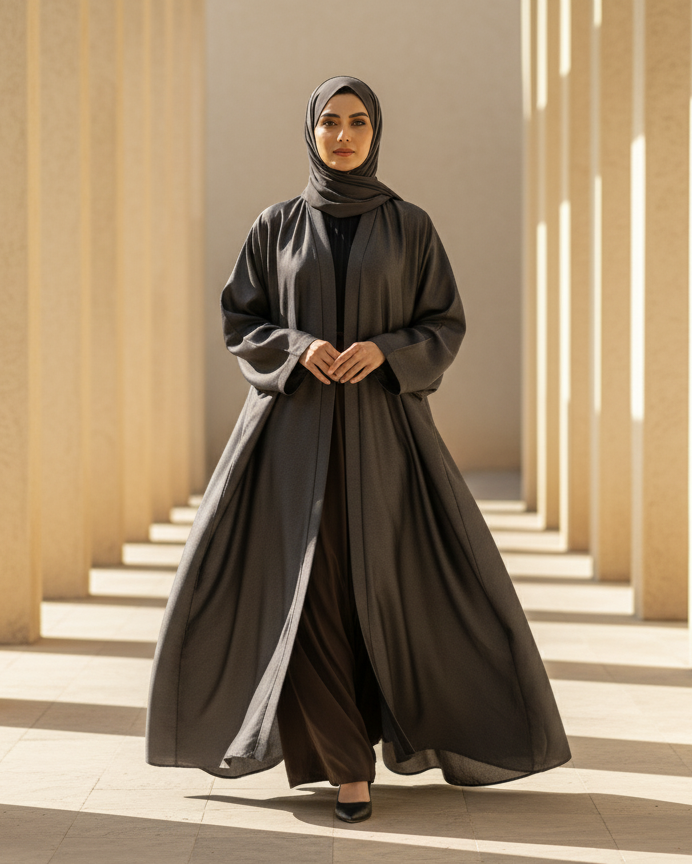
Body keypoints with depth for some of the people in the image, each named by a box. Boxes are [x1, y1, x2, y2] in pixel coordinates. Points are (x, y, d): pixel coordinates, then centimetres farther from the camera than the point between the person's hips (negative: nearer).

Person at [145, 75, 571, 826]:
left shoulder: (410, 225, 5)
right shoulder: (276, 226, 6)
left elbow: (446, 328, 3)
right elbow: (239, 325, 5)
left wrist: (383, 351, -17)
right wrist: (299, 349, -16)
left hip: (381, 426, 0)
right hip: (297, 426, 0)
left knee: (397, 581, -4)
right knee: (312, 587, -7)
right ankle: (346, 762, 4)